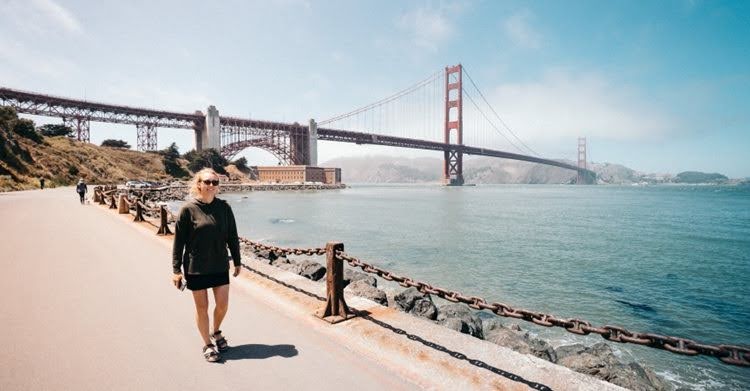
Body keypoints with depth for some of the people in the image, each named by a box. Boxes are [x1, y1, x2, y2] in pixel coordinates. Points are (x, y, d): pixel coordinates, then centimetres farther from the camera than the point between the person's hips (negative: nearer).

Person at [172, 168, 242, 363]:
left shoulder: (224, 207, -2)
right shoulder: (188, 209, -10)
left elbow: (232, 236, 5)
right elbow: (178, 241, -6)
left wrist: (237, 261, 9)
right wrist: (176, 269, -6)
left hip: (220, 265, 3)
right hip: (195, 267, -2)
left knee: (223, 304, 7)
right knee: (201, 306, 9)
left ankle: (216, 332, 37)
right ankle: (207, 344, 27)